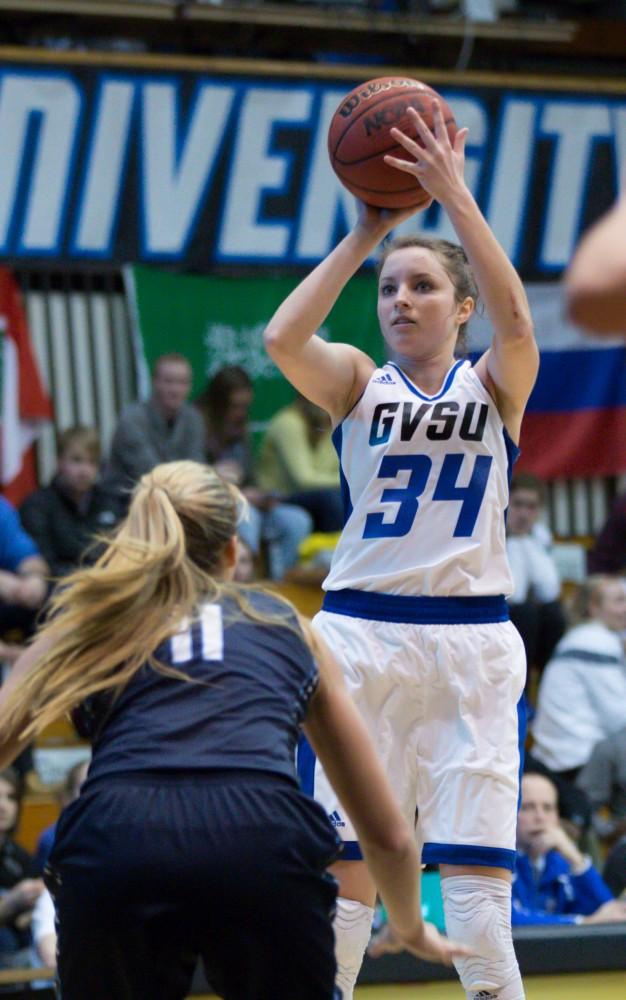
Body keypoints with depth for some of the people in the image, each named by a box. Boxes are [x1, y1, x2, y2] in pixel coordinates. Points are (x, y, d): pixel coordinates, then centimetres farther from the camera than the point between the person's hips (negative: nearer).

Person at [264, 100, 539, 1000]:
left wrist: (454, 195, -18)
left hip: (471, 639, -1)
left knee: (478, 873, -6)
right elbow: (282, 338, -13)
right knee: (347, 866, -1)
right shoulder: (356, 382, 8)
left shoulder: (495, 386, 7)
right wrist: (365, 233, -10)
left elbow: (516, 323, -16)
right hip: (361, 632, 1)